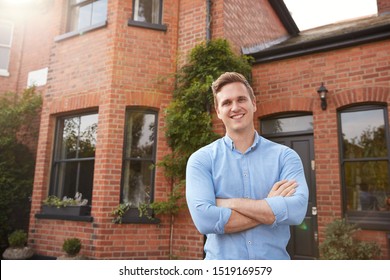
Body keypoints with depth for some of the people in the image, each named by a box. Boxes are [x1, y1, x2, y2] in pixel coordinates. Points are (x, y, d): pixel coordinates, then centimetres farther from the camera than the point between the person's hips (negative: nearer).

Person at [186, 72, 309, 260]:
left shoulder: (285, 156, -4)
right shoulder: (201, 159, -7)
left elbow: (297, 210, -19)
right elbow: (204, 219, -21)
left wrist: (230, 203, -19)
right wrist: (271, 208, -16)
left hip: (275, 259, 1)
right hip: (221, 268, -1)